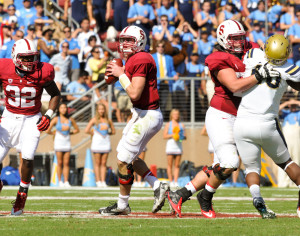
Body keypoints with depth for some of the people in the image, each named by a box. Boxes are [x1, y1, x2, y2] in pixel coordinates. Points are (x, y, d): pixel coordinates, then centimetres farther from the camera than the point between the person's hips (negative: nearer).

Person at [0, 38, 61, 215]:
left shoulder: (42, 73, -13)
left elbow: (56, 95, 3)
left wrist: (49, 115, -10)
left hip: (31, 119, -1)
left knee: (28, 158, -18)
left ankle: (22, 194, 4)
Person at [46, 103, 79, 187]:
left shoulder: (70, 120, 7)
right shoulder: (56, 119, -2)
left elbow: (77, 130, 19)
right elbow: (48, 131, -2)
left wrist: (70, 133, 6)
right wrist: (55, 133, 7)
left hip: (67, 142, 2)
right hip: (58, 142, -2)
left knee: (66, 163, 0)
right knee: (60, 163, -2)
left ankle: (66, 182, 1)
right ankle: (60, 181, 2)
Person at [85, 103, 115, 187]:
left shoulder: (108, 120, 9)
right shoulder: (94, 119, 1)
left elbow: (113, 131, 20)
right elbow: (86, 130, -4)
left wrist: (107, 133, 6)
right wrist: (93, 134, 2)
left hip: (106, 143, 3)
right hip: (97, 144, -3)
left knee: (104, 163, 3)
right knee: (97, 163, -1)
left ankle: (103, 181, 4)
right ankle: (98, 181, 1)